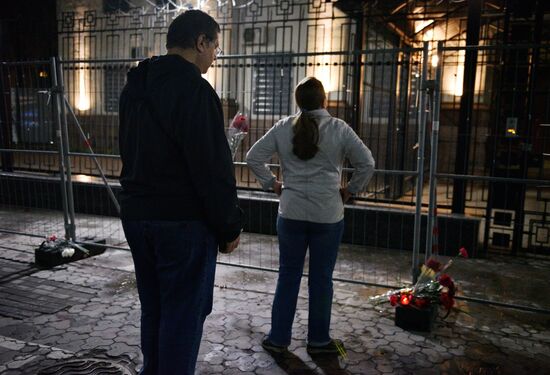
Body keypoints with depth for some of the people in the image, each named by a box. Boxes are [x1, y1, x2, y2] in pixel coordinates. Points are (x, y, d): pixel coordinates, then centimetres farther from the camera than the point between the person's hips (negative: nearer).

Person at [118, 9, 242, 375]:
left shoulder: (135, 87, 11)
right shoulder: (194, 90, -17)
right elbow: (214, 169, -19)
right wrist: (230, 227, -10)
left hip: (136, 215, 9)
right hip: (183, 222, -8)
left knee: (153, 308, 20)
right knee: (183, 315, 4)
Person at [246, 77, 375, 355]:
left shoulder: (283, 127, 0)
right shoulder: (339, 128, -5)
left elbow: (253, 157, 0)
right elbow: (367, 164, -5)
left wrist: (272, 184, 7)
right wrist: (350, 190, 5)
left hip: (291, 214, 2)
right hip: (328, 215, -1)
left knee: (288, 275, 12)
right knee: (321, 278, 9)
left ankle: (278, 338, 21)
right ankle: (319, 340, 23)